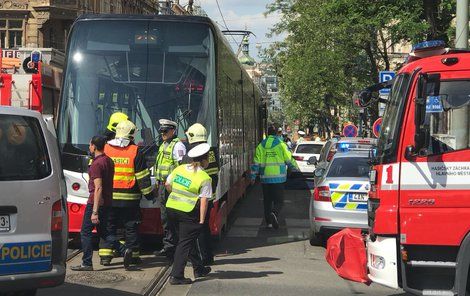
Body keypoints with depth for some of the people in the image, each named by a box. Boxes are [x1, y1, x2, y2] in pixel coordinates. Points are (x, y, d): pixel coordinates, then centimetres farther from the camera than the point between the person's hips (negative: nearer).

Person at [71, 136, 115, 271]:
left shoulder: (96, 164, -17)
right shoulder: (109, 161, 11)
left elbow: (98, 188, -22)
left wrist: (94, 212, -24)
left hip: (95, 202, -9)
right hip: (107, 202, 9)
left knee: (85, 232, 0)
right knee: (102, 231, 16)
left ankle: (87, 263, 0)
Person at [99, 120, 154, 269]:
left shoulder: (105, 148, 3)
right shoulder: (135, 151, -6)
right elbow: (142, 176, -4)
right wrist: (149, 193, 6)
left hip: (109, 197, 2)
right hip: (130, 198, -2)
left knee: (109, 226, 9)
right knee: (131, 226, 7)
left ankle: (105, 254, 5)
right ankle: (133, 254, 7)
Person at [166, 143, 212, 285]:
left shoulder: (179, 169, 7)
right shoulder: (204, 178, -10)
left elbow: (167, 184, 16)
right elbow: (204, 200, -13)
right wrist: (202, 220, -10)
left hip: (171, 208, 7)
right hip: (188, 213, -7)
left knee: (186, 240, 19)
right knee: (185, 243, 1)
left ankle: (199, 269, 32)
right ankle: (176, 276, -2)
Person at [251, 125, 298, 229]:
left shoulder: (261, 146, 5)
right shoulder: (280, 145, -3)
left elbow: (256, 163, 5)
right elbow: (289, 160, 0)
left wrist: (253, 176, 12)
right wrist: (296, 169, 16)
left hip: (265, 178, 3)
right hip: (278, 178, -3)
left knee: (267, 201, 12)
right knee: (279, 200, 0)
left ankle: (269, 222, 13)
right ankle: (274, 213, -28)